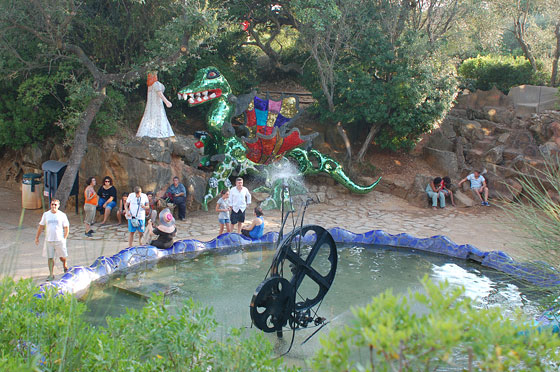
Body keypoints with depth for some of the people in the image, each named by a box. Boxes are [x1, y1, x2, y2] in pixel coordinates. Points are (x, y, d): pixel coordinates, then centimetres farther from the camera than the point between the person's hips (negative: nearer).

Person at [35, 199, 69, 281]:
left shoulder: (62, 215, -1)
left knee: (62, 257, 5)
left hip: (59, 240, -1)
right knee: (50, 258, 2)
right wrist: (37, 237, 10)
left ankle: (65, 265, 37)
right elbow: (41, 226, 12)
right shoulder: (46, 214, 5)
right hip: (48, 240, 1)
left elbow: (66, 228, 2)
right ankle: (51, 275, 10)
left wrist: (64, 238, -6)